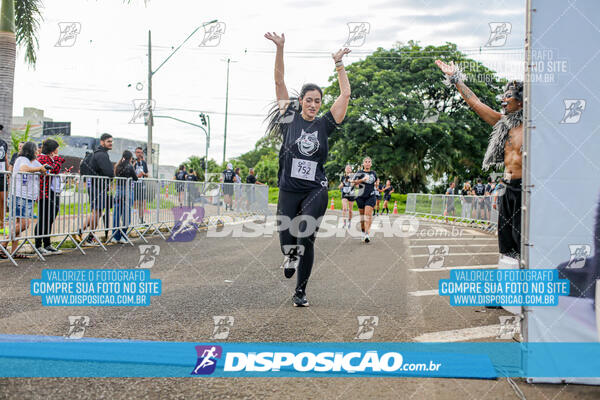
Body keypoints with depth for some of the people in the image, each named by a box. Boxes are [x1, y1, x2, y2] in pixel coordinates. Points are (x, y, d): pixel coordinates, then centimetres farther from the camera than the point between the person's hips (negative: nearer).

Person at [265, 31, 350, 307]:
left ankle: (300, 291, 9)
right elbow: (279, 83, 0)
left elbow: (345, 94, 9)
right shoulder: (290, 119, 4)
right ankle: (289, 255, 37)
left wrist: (339, 64, 10)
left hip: (315, 190, 0)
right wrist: (279, 49, -6)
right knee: (287, 240, -1)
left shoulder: (324, 124, 6)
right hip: (289, 189, 0)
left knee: (305, 240, -7)